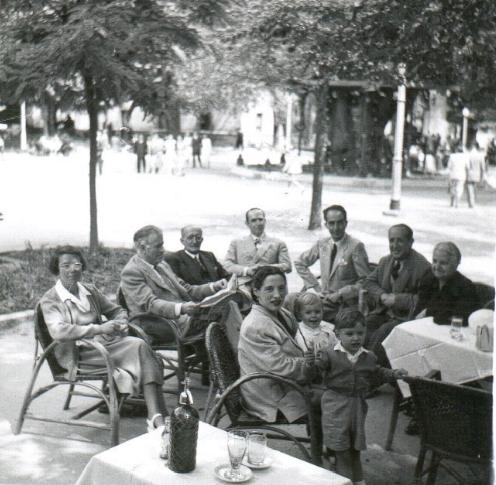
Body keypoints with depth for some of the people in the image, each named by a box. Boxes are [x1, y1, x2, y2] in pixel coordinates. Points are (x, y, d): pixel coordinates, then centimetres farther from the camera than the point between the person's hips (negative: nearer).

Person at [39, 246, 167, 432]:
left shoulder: (90, 291, 19)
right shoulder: (49, 300, -1)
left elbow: (116, 310, 27)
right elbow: (57, 331, -18)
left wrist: (121, 323, 0)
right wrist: (99, 329, -24)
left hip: (105, 341, 6)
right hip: (78, 352, -6)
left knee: (140, 345, -28)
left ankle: (157, 418, -36)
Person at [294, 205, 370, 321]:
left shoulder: (356, 246, -8)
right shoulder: (322, 244, 7)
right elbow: (300, 263, 21)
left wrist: (340, 294, -14)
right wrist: (314, 285, 9)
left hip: (344, 303, -5)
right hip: (323, 297, 5)